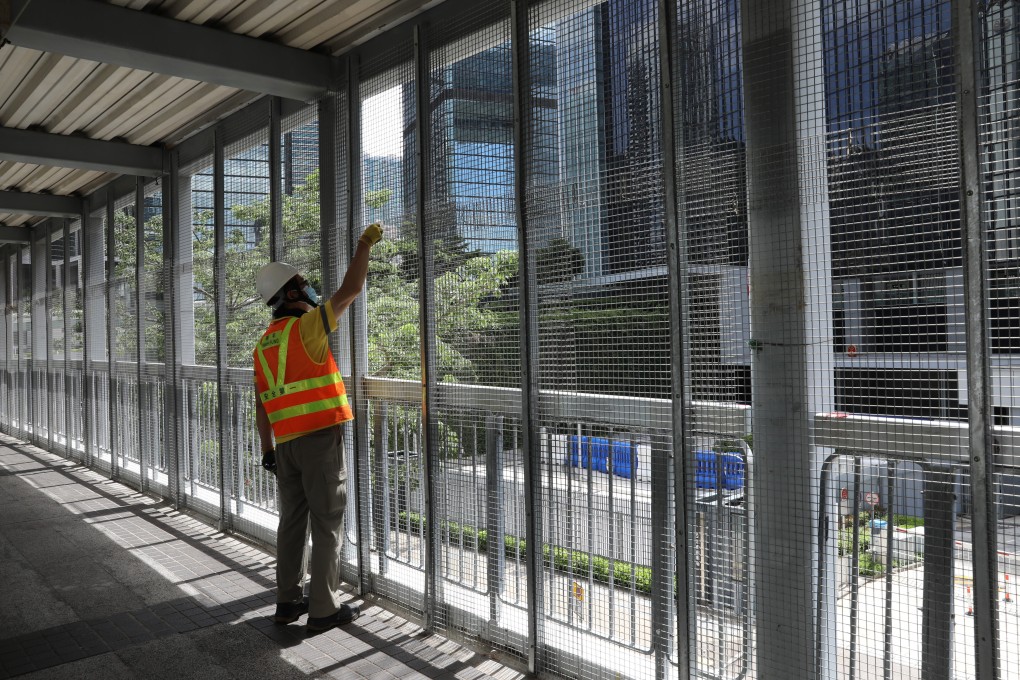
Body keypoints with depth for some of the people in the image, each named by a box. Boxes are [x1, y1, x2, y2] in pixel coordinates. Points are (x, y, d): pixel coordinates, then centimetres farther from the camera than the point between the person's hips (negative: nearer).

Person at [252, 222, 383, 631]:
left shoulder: (264, 344, 13)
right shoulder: (305, 327, -9)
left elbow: (261, 405, 14)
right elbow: (351, 290, -10)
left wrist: (268, 451, 18)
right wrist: (366, 243, 1)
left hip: (287, 443, 8)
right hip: (320, 437, -7)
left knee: (292, 521, 14)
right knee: (327, 524, -1)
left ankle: (288, 601, 22)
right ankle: (324, 609, 4)